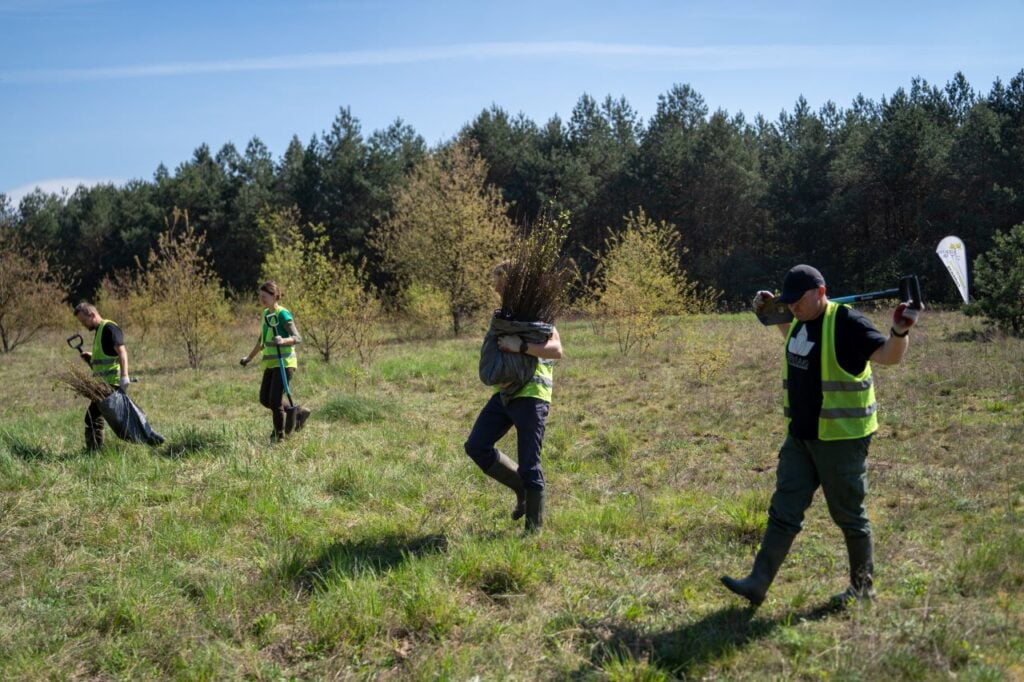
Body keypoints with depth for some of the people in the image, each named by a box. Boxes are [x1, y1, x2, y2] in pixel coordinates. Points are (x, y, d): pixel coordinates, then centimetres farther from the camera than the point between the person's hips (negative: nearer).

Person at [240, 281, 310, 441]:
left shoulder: (283, 314, -12)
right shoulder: (266, 314, 12)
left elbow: (298, 338, -17)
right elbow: (262, 341, 25)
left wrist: (283, 340, -36)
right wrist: (249, 357, 29)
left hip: (284, 362, -9)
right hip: (270, 362, 9)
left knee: (275, 400, -8)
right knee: (264, 399, 7)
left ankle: (279, 434, 6)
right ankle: (297, 413, 21)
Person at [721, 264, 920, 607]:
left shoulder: (845, 322, -15)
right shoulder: (800, 323, 9)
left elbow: (888, 355, -24)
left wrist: (900, 332, -43)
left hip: (841, 438, -8)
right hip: (800, 436, 8)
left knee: (849, 515, 7)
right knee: (783, 511, 6)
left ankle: (863, 586, 26)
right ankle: (757, 584, 8)